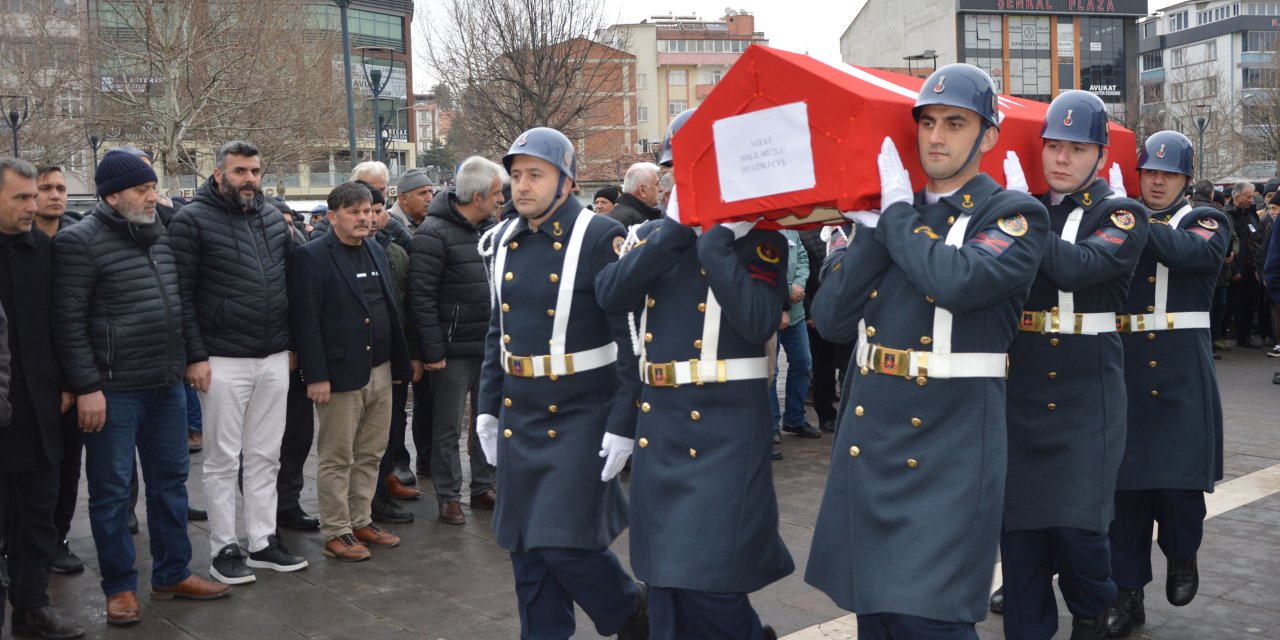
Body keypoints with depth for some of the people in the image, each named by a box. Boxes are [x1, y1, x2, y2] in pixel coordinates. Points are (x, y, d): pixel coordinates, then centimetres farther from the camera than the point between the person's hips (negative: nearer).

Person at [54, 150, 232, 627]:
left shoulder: (159, 236, 10)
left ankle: (172, 575, 27)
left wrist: (186, 361, 16)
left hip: (167, 386, 7)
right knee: (111, 491, 5)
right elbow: (69, 323, -13)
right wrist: (87, 387, -16)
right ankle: (119, 586, 18)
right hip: (113, 391, -7)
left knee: (170, 481, 14)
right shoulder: (80, 242, -11)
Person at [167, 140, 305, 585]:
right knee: (223, 459, 4)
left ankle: (263, 541, 21)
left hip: (274, 359, 5)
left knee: (265, 456, 11)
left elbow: (290, 277, 17)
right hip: (223, 362, -5)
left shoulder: (274, 217, 11)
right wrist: (195, 356, -13)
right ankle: (225, 548, 14)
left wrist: (291, 342, 13)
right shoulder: (192, 220, -6)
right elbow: (181, 293, -9)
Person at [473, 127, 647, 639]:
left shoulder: (600, 237, -12)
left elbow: (631, 337, -13)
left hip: (579, 417, -6)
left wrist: (622, 425, -16)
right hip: (518, 418, 6)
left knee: (565, 541, -6)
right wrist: (487, 408, 14)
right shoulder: (504, 242, 8)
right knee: (526, 547, 11)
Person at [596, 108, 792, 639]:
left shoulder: (760, 240, -4)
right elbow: (611, 295, -7)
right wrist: (675, 226, -13)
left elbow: (758, 322, -22)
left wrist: (715, 236, -19)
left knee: (705, 580, -6)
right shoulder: (654, 233, 12)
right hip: (658, 426, 6)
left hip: (726, 431, -6)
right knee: (664, 579, 13)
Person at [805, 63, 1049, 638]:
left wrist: (898, 211, -12)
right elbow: (832, 320, 0)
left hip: (946, 449, -5)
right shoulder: (884, 210, 11)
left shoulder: (1014, 216, -4)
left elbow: (958, 279, -27)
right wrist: (874, 225, -9)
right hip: (866, 435, 6)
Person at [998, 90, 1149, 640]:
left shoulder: (1121, 214, -1)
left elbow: (1075, 267, -21)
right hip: (1021, 389, 4)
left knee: (1076, 521, -4)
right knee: (1018, 521, 4)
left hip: (1087, 393, -3)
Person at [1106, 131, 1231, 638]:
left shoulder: (1207, 223, 6)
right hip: (1125, 370, 2)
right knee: (1126, 479, 2)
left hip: (1183, 372, -1)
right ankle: (1128, 592, 13)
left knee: (1180, 473, -2)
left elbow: (1187, 251, -19)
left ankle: (1182, 553, 30)